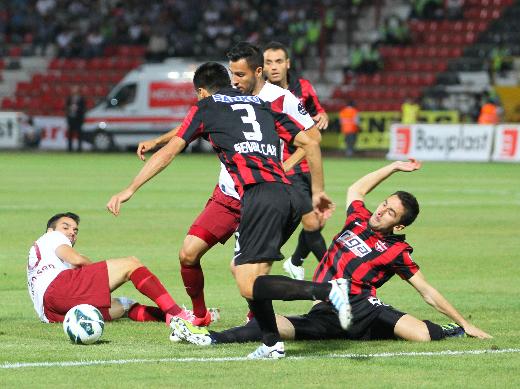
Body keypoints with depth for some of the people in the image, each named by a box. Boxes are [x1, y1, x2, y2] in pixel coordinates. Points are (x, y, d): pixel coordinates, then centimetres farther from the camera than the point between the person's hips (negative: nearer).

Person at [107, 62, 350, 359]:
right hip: (290, 197, 7)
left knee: (249, 286, -11)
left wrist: (130, 190, 17)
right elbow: (309, 142, 22)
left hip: (260, 195, -7)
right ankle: (272, 343, 10)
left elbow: (168, 152, 13)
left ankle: (329, 290, -28)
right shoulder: (263, 105, 28)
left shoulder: (205, 108, 16)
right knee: (249, 271, 21)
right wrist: (318, 191, 29)